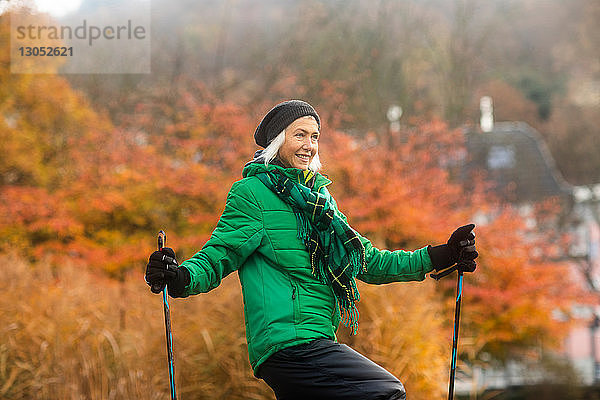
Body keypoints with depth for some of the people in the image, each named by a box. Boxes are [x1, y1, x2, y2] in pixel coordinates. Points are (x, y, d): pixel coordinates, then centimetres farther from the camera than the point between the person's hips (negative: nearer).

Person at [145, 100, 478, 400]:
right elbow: (217, 257, -7)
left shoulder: (319, 198, 22)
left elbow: (369, 262, 25)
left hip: (315, 344, 9)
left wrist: (440, 257, 19)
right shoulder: (252, 192, -1)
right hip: (288, 343, -9)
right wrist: (179, 278, -29)